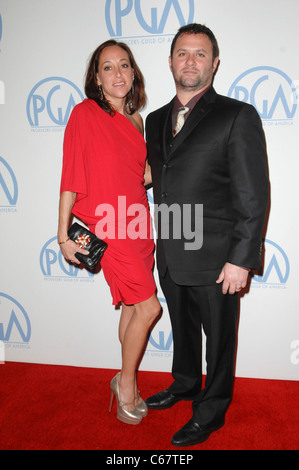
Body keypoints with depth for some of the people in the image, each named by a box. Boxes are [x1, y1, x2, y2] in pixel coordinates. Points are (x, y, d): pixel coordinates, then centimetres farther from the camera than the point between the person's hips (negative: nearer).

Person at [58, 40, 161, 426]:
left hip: (138, 225, 6)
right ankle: (127, 382, 18)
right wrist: (63, 236, -9)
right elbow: (70, 177, -9)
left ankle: (125, 381, 33)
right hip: (107, 229, -6)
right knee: (148, 307, -7)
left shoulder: (135, 120, 11)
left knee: (132, 308, 13)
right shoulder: (85, 113, -8)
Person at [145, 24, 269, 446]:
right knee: (182, 328, 24)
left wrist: (241, 258, -16)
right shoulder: (155, 120, 11)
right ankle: (184, 384, 48)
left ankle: (210, 411, 34)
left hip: (214, 258, -5)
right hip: (169, 256, 6)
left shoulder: (238, 116, -8)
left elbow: (254, 196, -11)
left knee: (218, 337, 12)